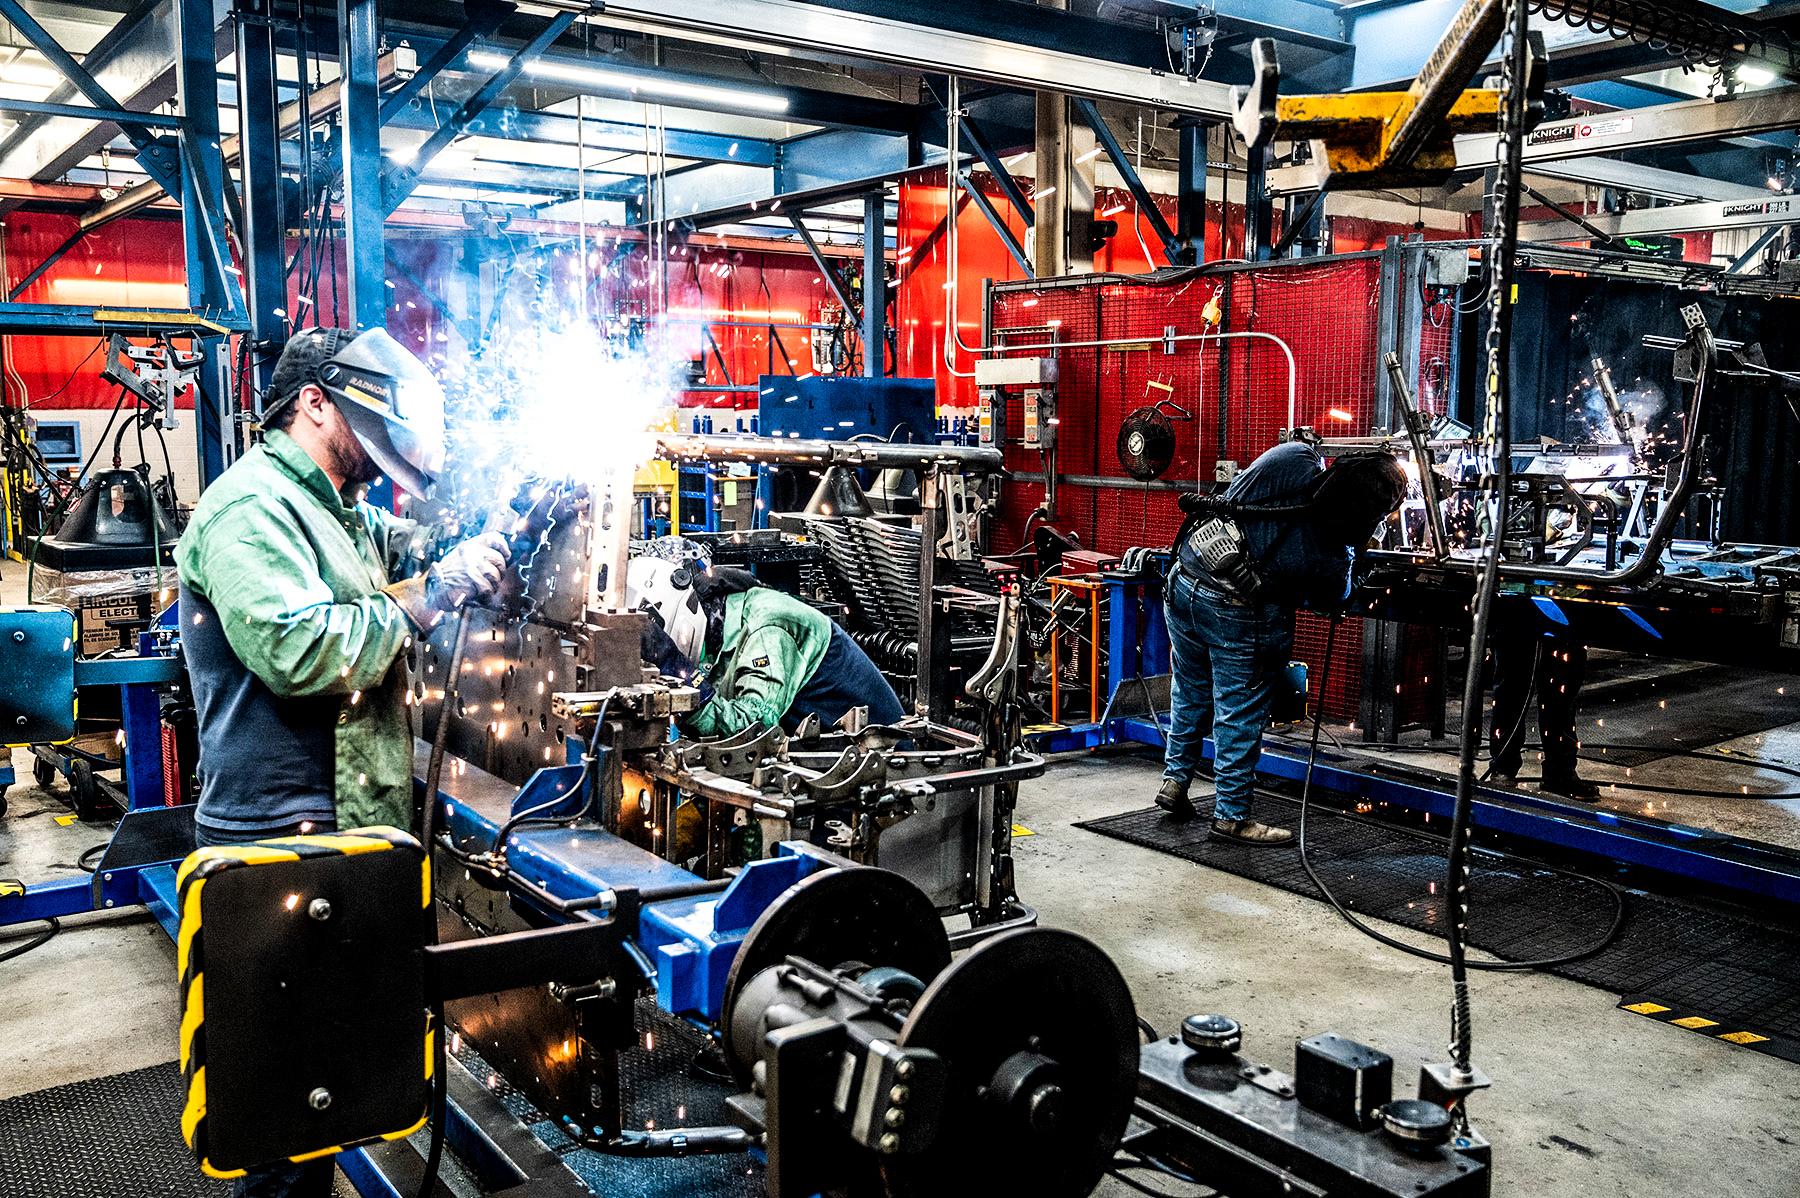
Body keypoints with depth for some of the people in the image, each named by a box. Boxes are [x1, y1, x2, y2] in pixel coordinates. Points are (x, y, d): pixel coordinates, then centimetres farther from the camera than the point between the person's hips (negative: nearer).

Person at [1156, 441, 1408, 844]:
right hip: (1235, 616, -6)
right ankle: (1232, 815, 19)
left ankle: (1174, 780, 35)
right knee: (1239, 713, 9)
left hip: (1183, 583, 6)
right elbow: (1333, 597, 2)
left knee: (1190, 691, 23)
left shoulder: (1293, 456, -14)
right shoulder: (1331, 561, -18)